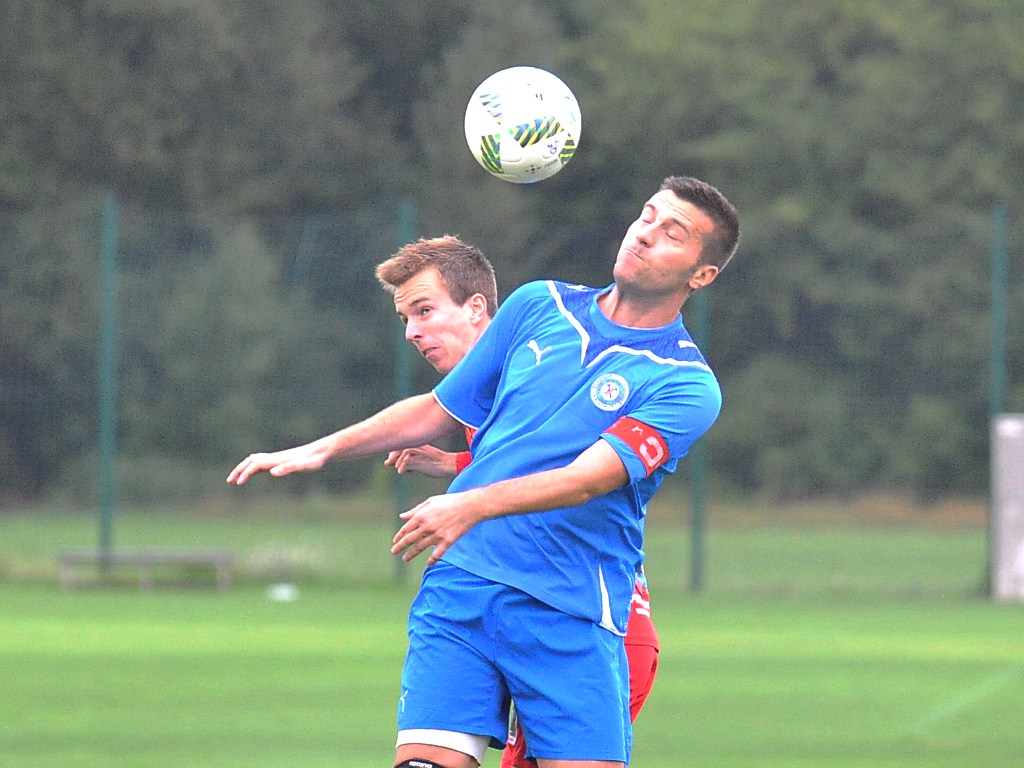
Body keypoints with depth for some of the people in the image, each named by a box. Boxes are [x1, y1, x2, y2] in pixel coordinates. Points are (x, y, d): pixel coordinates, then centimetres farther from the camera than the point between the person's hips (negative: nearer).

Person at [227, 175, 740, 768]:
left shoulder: (687, 385, -3)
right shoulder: (540, 306, 12)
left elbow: (587, 479, -17)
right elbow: (441, 411, 25)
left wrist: (474, 505, -31)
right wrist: (321, 450, 19)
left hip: (572, 614, -2)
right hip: (460, 584, 2)